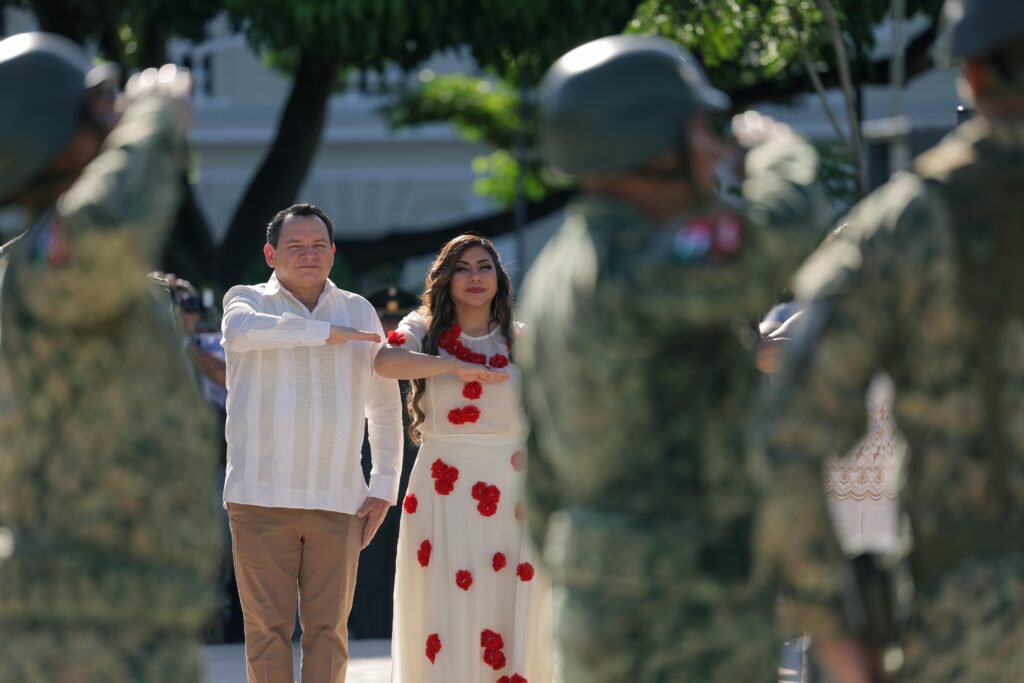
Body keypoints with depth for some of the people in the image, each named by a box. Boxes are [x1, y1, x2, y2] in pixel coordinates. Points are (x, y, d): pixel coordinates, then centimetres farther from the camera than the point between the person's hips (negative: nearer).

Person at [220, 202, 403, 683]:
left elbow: (385, 406, 21)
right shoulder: (247, 300, 7)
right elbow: (242, 331, -20)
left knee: (328, 629, 0)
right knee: (268, 627, -3)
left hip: (338, 500, 2)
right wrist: (327, 333, -14)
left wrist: (384, 485, 12)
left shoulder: (359, 313, 15)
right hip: (262, 497, -2)